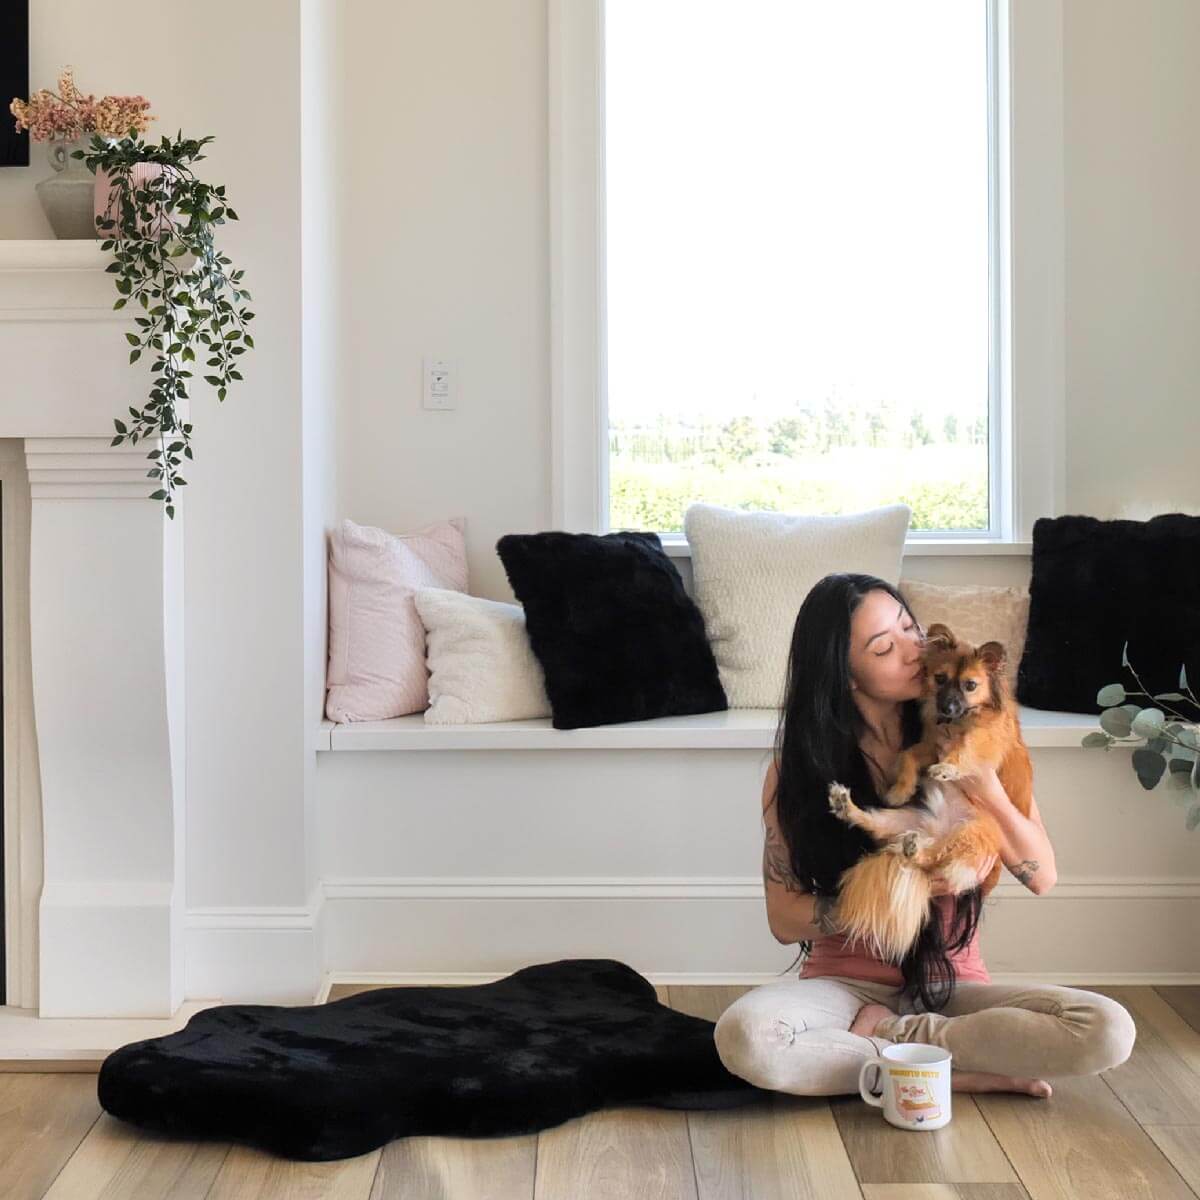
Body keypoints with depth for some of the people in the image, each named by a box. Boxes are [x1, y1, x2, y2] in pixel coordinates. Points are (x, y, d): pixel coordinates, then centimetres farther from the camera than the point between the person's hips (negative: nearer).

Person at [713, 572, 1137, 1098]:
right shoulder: (798, 769, -3)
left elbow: (1042, 876, -1)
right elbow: (784, 919, -4)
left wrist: (987, 792, -18)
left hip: (953, 986, 1)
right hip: (847, 985, -1)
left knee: (1109, 1029, -26)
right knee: (745, 1036, -35)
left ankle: (886, 1034, -14)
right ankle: (968, 1076, -20)